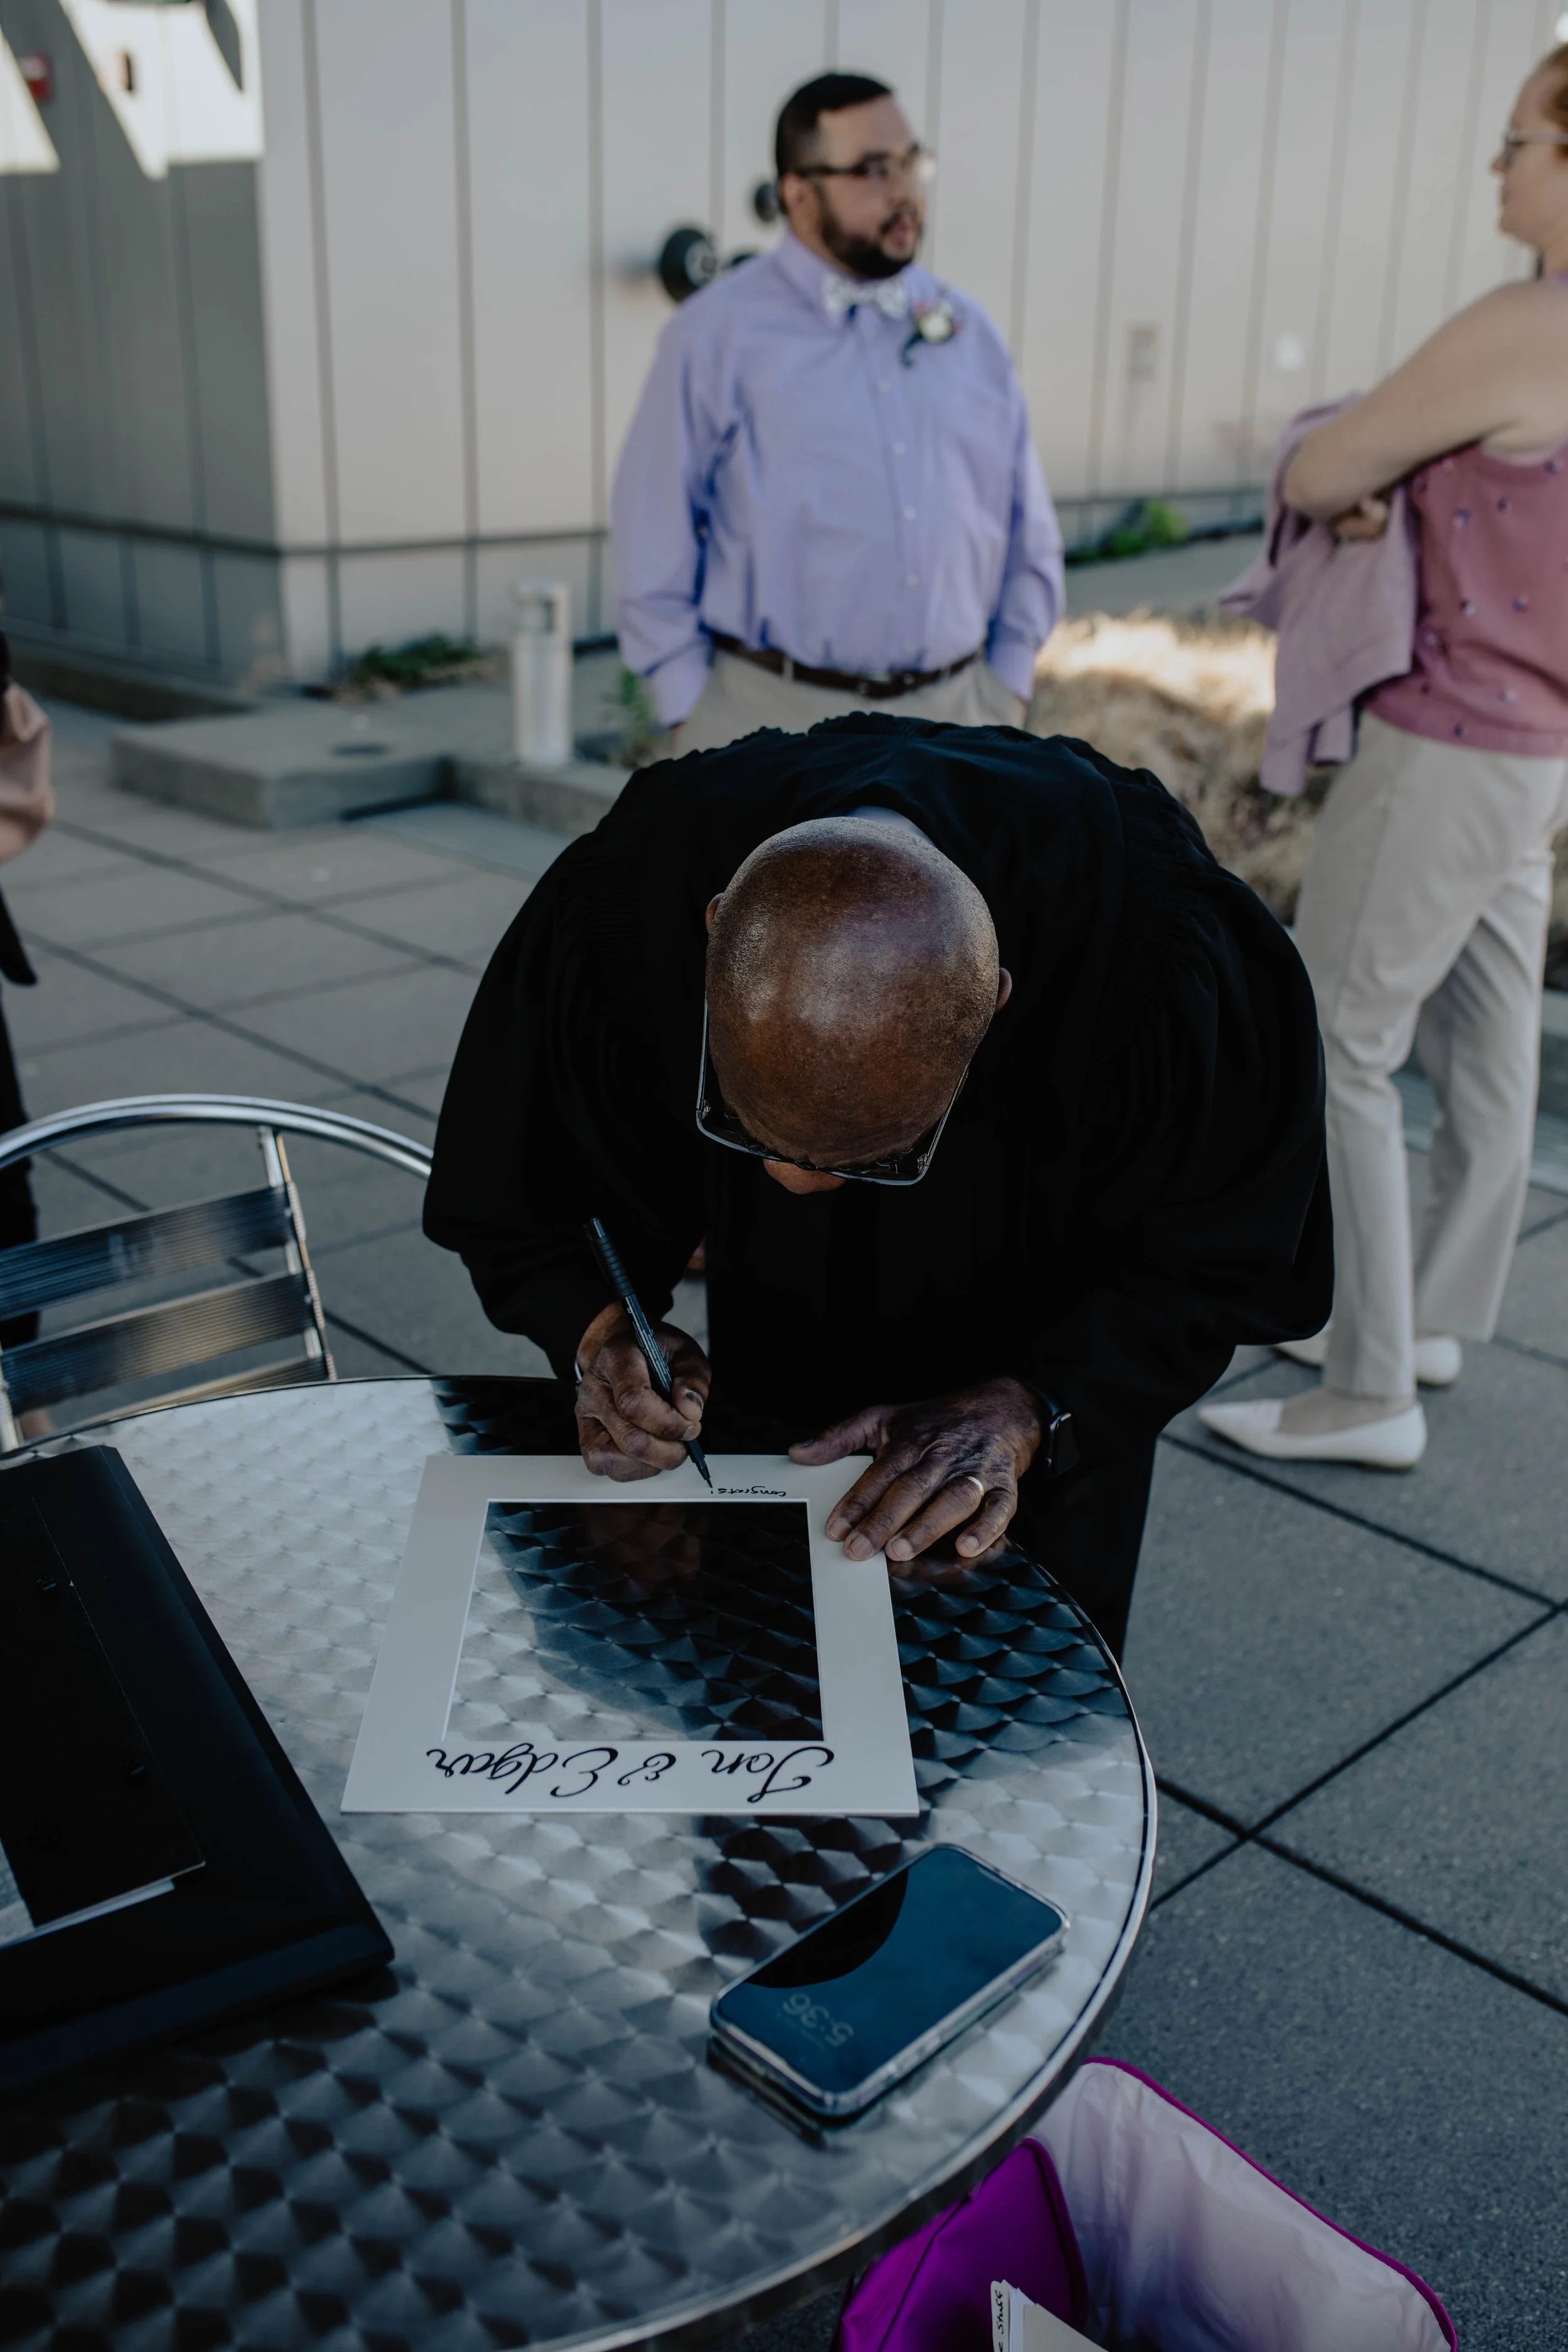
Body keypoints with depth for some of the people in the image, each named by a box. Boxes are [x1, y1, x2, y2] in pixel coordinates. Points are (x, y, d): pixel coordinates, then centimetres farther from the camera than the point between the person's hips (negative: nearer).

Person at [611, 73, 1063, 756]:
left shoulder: (968, 332, 11)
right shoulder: (718, 334, -2)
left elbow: (1029, 538, 15)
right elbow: (655, 539, -3)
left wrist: (1005, 692, 8)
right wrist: (692, 709, -7)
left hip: (947, 722, 4)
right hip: (769, 723, -4)